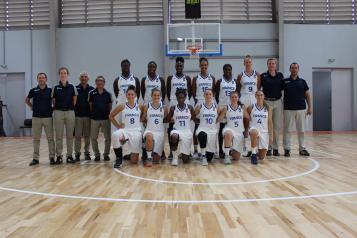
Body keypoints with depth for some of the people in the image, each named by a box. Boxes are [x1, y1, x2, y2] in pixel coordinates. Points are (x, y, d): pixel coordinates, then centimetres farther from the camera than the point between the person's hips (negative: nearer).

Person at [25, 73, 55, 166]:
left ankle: (52, 157, 7)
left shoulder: (50, 90, 0)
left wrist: (52, 109, -2)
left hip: (48, 117, -1)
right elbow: (27, 100, 19)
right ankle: (35, 158, 13)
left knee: (50, 138, 0)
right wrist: (32, 107, 7)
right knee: (36, 138, 6)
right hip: (36, 117, 1)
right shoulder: (33, 91, 3)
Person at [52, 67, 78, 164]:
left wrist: (71, 107, 4)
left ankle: (69, 155, 13)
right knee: (59, 136, 3)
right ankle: (59, 156, 11)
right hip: (58, 112, 0)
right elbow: (53, 101, 9)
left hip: (70, 112, 0)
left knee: (70, 135, 4)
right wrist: (56, 108, 0)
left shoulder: (72, 87, 4)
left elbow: (75, 100, 9)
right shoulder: (55, 88, 4)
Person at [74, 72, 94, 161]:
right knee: (78, 136, 0)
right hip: (78, 115, -1)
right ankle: (77, 154, 7)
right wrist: (73, 112, -4)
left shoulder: (91, 89, 5)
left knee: (87, 135, 7)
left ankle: (87, 153, 16)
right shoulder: (75, 89, 3)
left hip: (88, 115, 1)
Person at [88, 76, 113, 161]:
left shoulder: (108, 94, 4)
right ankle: (97, 154, 19)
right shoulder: (92, 93, 2)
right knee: (93, 138, 4)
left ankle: (106, 154, 18)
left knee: (107, 138, 3)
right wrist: (93, 113, -2)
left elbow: (110, 106, 7)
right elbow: (90, 105, 4)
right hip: (94, 119, 0)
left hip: (106, 118, 0)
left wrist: (109, 114, -2)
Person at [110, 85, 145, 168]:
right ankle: (119, 159, -19)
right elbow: (111, 116, 9)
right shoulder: (122, 107, 0)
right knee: (115, 135, -40)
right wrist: (118, 126, 1)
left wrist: (140, 120, -1)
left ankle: (132, 155, 40)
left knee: (134, 161, -1)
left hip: (136, 132, 0)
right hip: (125, 130, 0)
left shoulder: (140, 107, 1)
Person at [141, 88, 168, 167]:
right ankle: (149, 158, -25)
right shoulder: (146, 107, 0)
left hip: (160, 132, 2)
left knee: (156, 159, 2)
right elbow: (143, 119, 6)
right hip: (149, 130, -2)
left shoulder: (164, 108, 3)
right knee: (149, 136, -42)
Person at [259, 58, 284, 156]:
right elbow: (258, 88, 4)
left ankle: (276, 148, 13)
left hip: (278, 102, 2)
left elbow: (282, 87, 13)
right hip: (267, 102, -2)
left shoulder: (280, 75, 8)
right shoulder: (263, 76, 1)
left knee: (277, 125, 4)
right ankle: (268, 148, 9)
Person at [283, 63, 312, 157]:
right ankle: (287, 149, 8)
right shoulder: (285, 81, 4)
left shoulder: (302, 81, 9)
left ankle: (302, 148, 14)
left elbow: (307, 95, 10)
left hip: (301, 109, 2)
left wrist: (310, 107, 3)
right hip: (288, 109, -1)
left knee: (301, 130, 5)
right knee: (287, 130, 1)